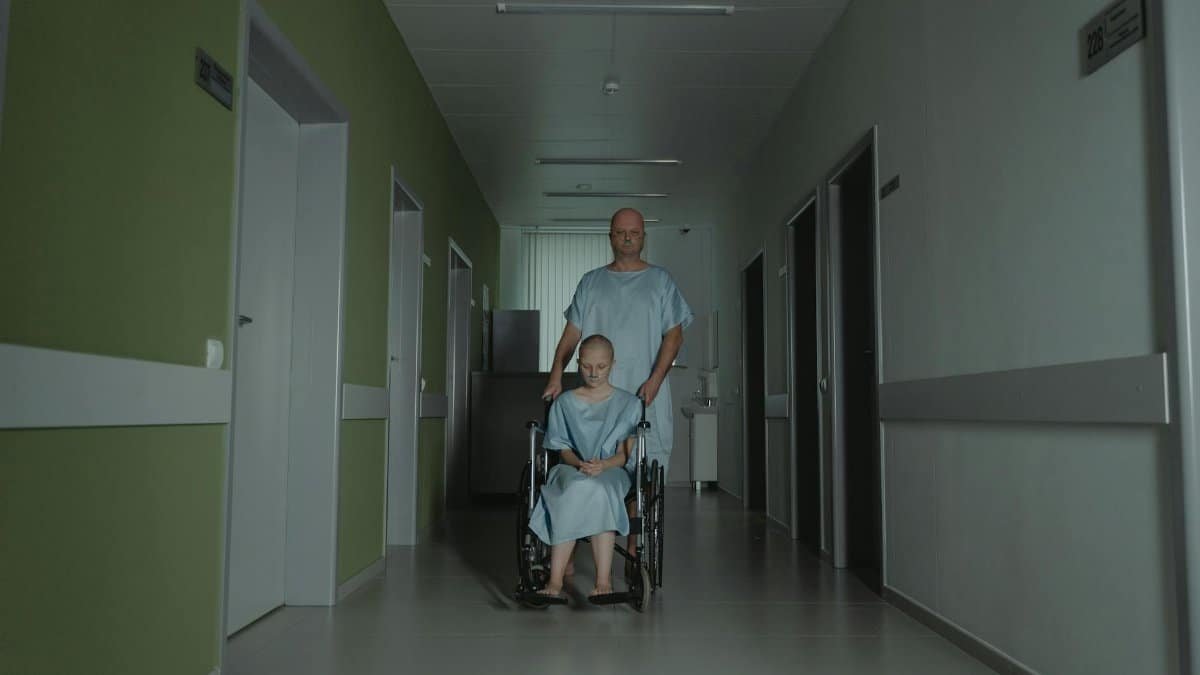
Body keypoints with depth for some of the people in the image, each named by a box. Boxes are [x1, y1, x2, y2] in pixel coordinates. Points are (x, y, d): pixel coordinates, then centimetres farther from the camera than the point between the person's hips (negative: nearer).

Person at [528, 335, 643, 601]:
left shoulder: (628, 404, 11)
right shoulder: (565, 402, 14)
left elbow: (625, 454, 3)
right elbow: (563, 450, 8)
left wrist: (603, 464, -19)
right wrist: (579, 463, -15)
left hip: (613, 472, -1)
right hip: (571, 469, 1)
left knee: (597, 490, -37)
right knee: (576, 490, -37)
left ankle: (603, 580, -41)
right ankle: (555, 579, -39)